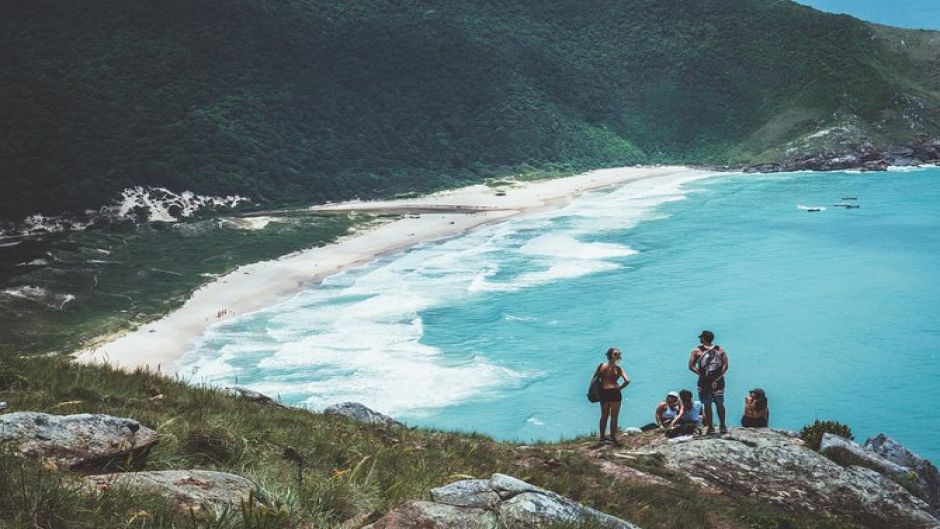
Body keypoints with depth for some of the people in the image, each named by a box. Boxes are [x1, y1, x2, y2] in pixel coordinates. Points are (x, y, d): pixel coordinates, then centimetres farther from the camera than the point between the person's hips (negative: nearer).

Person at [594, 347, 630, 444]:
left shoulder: (601, 366, 0)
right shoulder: (618, 368, -7)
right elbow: (627, 381, -16)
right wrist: (620, 388, -3)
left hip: (603, 393, 4)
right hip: (614, 393, -3)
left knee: (604, 416, 19)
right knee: (614, 417, 8)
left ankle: (602, 436, 27)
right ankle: (613, 437, 10)